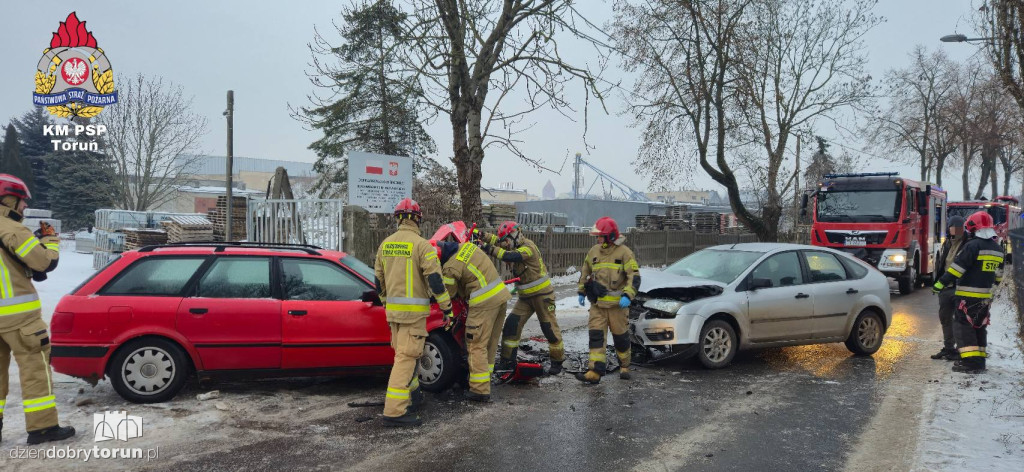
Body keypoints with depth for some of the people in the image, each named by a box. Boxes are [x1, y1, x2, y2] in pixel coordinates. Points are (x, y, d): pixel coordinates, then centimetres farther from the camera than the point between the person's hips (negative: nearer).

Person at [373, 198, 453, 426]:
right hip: (414, 312, -7)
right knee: (406, 358, -7)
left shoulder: (385, 244, 9)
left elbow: (379, 279, 17)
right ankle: (394, 412, -10)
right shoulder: (421, 245, -12)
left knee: (403, 354, 21)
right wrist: (447, 309, -7)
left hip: (393, 311, 7)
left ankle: (412, 394, 35)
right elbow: (435, 280, -15)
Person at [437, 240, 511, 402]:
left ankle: (480, 390, -3)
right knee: (491, 341, 19)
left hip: (484, 302, -9)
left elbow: (448, 294, 1)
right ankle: (486, 374, 32)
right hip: (501, 295, 9)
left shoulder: (450, 268, -14)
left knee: (477, 345, -3)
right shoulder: (466, 246, 10)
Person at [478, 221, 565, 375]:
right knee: (511, 324, -1)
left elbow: (510, 257, -34)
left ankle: (557, 361, 16)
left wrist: (491, 249, -36)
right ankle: (508, 361, 6)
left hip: (542, 295, -8)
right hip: (525, 297, 8)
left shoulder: (528, 247, -19)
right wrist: (483, 236, -8)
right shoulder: (516, 247, 9)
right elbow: (498, 241, 9)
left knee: (549, 328, 1)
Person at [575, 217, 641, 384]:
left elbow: (634, 276, -12)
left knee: (620, 336, 8)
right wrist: (582, 292, 19)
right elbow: (585, 272, 21)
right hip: (597, 303, 4)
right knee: (596, 335, -5)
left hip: (617, 303, -4)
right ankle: (595, 371, -8)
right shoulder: (594, 251, 7)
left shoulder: (624, 252, -9)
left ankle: (624, 366, 29)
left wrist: (627, 296, -23)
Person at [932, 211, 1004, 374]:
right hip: (985, 297, 8)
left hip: (968, 295, -8)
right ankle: (979, 361, 20)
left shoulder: (973, 246, -15)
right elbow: (998, 275, 20)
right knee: (979, 328, 16)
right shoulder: (998, 250, 12)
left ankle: (971, 362, -10)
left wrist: (941, 283, -17)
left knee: (963, 327, -4)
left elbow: (957, 268, -20)